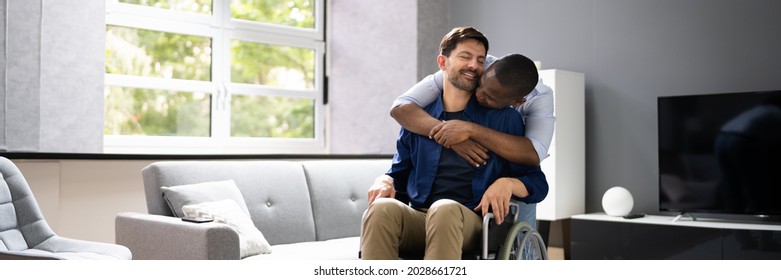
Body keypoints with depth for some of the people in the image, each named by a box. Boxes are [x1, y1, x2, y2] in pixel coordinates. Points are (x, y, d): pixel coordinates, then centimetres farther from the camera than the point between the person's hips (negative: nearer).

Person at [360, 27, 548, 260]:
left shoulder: (503, 118, 13)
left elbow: (537, 184, 11)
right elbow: (400, 173, 27)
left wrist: (507, 183, -12)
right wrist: (385, 182, 2)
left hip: (472, 221, -2)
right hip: (418, 219, 2)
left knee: (444, 209, -38)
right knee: (381, 208, -32)